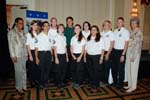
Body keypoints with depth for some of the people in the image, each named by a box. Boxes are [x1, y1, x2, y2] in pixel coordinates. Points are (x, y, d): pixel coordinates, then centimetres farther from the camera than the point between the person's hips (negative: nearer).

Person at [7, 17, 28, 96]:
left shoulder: (23, 32, 12)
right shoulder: (11, 32, -3)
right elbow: (10, 44, -7)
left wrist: (26, 54, 11)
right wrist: (13, 56, -12)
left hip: (24, 55, 5)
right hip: (17, 55, -5)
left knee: (24, 71, 9)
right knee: (18, 72, -3)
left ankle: (23, 86, 22)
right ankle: (18, 88, 11)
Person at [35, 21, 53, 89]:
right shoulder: (39, 36, -6)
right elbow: (36, 48, -7)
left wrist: (51, 55, 8)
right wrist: (36, 58, -10)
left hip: (48, 53, 4)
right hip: (41, 53, -4)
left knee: (48, 69, 10)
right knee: (42, 69, 4)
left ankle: (45, 82, 27)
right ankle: (41, 83, 22)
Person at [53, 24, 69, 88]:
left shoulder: (64, 37, 8)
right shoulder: (56, 37, -8)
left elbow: (65, 47, 12)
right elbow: (55, 48, -9)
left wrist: (67, 56, 10)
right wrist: (56, 58, -12)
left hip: (64, 55, 5)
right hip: (58, 55, -5)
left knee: (64, 70, 11)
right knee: (58, 70, 3)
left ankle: (62, 82, 27)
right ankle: (57, 83, 19)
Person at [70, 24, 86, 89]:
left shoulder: (82, 38, -5)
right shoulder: (73, 38, 8)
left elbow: (83, 48, -6)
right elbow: (71, 47, 9)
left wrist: (80, 57, -13)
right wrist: (72, 55, -4)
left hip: (79, 55, -4)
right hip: (73, 55, 4)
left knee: (79, 69, -2)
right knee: (73, 69, 7)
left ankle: (78, 83, 10)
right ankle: (74, 82, 21)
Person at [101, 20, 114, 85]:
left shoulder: (111, 33, -4)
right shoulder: (101, 33, 10)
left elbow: (111, 45, -7)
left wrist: (107, 54, -11)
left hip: (108, 52, -4)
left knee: (107, 67, 3)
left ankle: (105, 81, 18)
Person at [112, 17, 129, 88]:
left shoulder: (125, 31, -9)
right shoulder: (115, 31, 7)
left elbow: (126, 44, -11)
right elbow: (113, 42, 8)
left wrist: (123, 54, -15)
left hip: (121, 51, -5)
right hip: (114, 51, 5)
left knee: (120, 69, 6)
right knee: (114, 68, 14)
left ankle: (120, 84, 25)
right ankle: (115, 82, 34)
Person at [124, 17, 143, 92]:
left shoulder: (139, 33, -11)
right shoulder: (132, 32, 11)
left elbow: (138, 45, -16)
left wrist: (133, 56, -18)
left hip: (135, 53, -7)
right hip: (129, 52, 8)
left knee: (133, 70, 0)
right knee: (129, 69, 12)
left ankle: (133, 86, 12)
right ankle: (130, 84, 25)